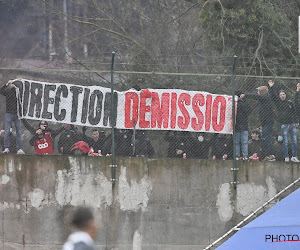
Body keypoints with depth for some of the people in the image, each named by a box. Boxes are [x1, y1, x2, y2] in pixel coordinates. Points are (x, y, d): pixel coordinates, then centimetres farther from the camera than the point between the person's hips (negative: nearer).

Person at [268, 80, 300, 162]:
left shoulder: (290, 103, 12)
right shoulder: (278, 102, 7)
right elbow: (273, 96, -5)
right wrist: (271, 87, -13)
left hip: (292, 124, 2)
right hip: (284, 124, -2)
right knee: (285, 142, -3)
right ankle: (286, 157, 1)